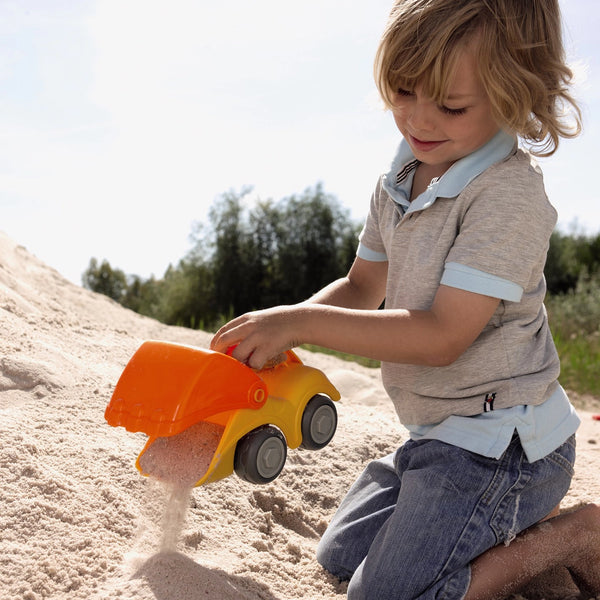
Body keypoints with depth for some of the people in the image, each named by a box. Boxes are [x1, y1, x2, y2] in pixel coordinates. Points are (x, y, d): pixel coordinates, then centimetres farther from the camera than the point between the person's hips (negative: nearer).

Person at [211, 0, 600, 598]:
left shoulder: (509, 193, -24)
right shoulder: (397, 183, 4)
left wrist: (301, 322, -27)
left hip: (498, 441, -9)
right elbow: (362, 288, 11)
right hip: (437, 432, 9)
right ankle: (519, 514, 23)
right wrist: (280, 327, -7)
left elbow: (442, 335, -28)